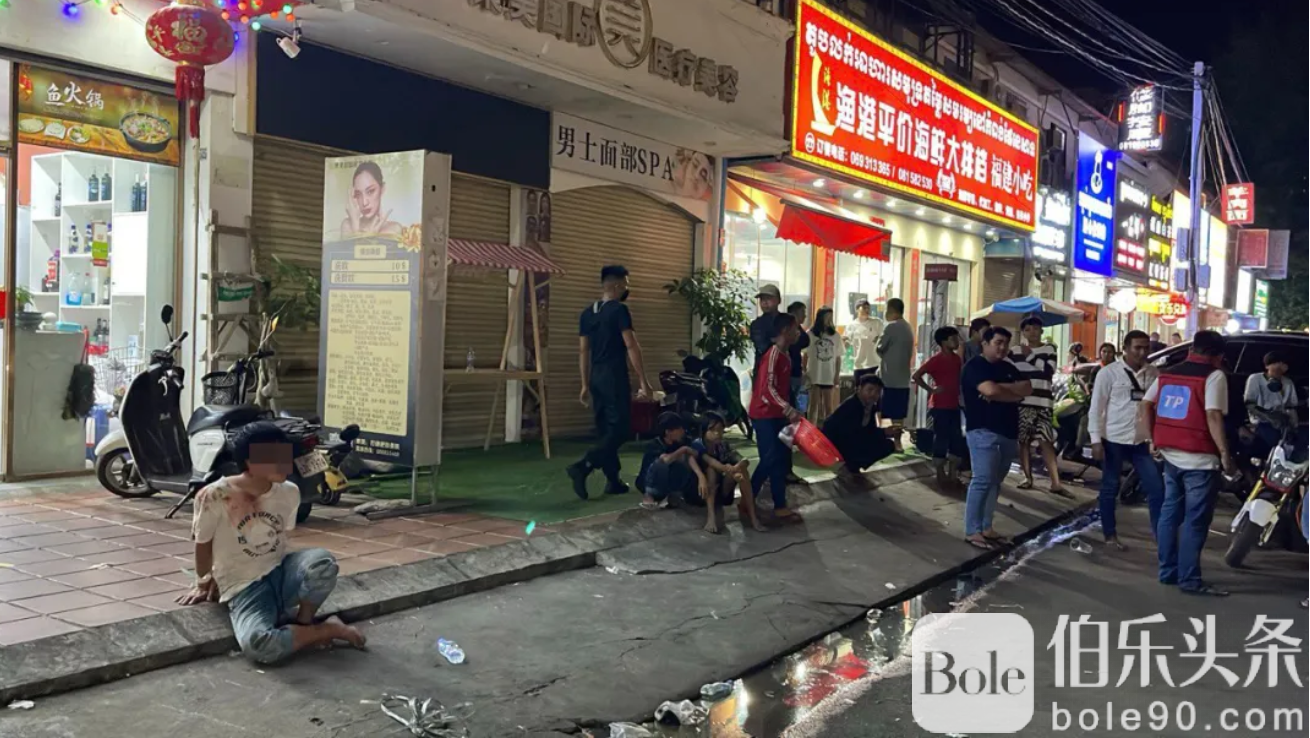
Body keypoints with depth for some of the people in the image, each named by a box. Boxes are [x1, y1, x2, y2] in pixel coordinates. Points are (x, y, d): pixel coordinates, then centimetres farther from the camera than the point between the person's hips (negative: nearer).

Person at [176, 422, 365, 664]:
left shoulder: (289, 493, -1)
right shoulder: (215, 497, -15)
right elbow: (202, 544, 2)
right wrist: (204, 583, 18)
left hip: (281, 573, 3)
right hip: (245, 589, -3)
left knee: (323, 562, -32)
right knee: (257, 645, -35)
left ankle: (304, 622, -4)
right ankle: (326, 629, -10)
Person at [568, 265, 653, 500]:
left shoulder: (587, 313, 11)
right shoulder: (619, 310, -10)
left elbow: (583, 351, 13)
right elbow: (631, 346, -14)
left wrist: (585, 385, 18)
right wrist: (643, 381, -11)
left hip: (596, 377, 8)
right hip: (614, 376, -8)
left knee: (605, 429, 13)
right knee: (620, 428, -4)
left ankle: (613, 480, 17)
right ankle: (583, 465, -19)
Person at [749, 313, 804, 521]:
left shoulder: (785, 356, 12)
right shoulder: (773, 354, -18)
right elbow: (767, 388, -26)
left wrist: (787, 412, 16)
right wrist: (789, 410, -31)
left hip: (777, 415, 9)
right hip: (765, 415, -9)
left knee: (781, 458, 7)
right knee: (771, 459, -8)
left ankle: (780, 505, 10)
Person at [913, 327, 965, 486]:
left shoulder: (957, 358, 9)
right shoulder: (936, 359, -13)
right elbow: (916, 376, -17)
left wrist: (960, 394, 8)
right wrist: (931, 390, -16)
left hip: (954, 405, 8)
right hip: (940, 406, -8)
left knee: (955, 439, 10)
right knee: (941, 440, -1)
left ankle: (952, 474, 19)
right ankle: (941, 475, 8)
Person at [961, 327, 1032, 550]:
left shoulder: (1008, 368, 17)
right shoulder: (975, 366, -6)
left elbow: (1028, 389, 2)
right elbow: (990, 391, -22)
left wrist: (1000, 388, -12)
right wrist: (1014, 393, -4)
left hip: (1008, 432, 8)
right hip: (983, 431, -8)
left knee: (995, 482, 9)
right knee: (982, 480, -10)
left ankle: (986, 527, 16)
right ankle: (972, 531, -6)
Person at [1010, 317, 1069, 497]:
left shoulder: (1049, 350, 5)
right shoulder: (1014, 352, 9)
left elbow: (1049, 370, -11)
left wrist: (1030, 356, -9)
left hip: (1042, 402, -2)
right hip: (1020, 402, 2)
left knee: (1046, 442, -9)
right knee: (1023, 441, 5)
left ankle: (1056, 483, -11)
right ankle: (1028, 477, 15)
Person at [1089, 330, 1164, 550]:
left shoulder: (1154, 374, 4)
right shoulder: (1109, 373, -6)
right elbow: (1096, 408, -6)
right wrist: (1096, 440, -10)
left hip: (1142, 441, 3)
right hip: (1114, 440, -3)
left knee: (1157, 487, 2)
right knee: (1110, 488, 8)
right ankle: (1110, 534, 21)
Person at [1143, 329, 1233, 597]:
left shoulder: (1168, 374, 10)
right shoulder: (1214, 376, -9)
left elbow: (1147, 404, 12)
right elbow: (1213, 416, -18)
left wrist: (1154, 438, 19)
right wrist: (1225, 454, -16)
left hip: (1171, 455, 7)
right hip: (1200, 459, -7)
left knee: (1170, 513, 15)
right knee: (1195, 521, -2)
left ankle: (1168, 571, 20)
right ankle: (1189, 579, 0)